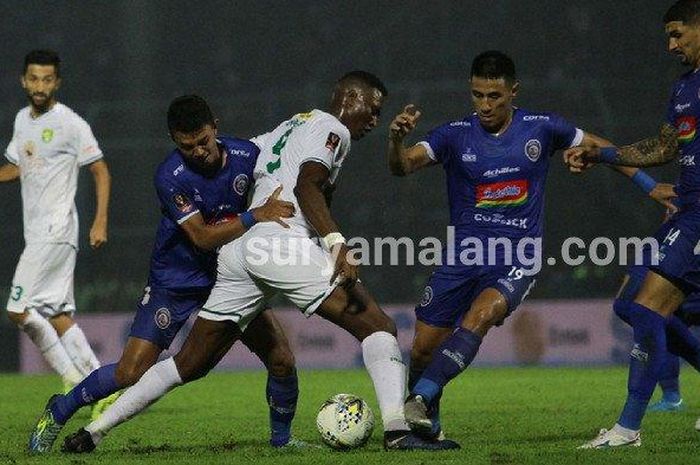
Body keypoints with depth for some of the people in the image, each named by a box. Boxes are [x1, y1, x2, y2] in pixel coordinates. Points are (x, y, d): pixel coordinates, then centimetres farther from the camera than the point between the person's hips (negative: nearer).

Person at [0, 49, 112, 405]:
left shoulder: (70, 124, -9)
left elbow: (101, 171, -7)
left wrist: (100, 222, -15)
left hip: (56, 230, -8)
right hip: (36, 232, 8)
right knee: (58, 315, 5)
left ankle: (72, 378, -5)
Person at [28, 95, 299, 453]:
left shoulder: (246, 155, -11)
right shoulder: (169, 177, -23)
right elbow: (202, 237, -28)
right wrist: (255, 217, -37)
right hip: (176, 281, -4)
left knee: (282, 360, -8)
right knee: (131, 373, -8)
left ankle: (282, 438, 18)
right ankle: (58, 413, 17)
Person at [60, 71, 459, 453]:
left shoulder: (288, 129, 29)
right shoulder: (331, 129, 4)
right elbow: (306, 187, -13)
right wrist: (338, 245, -24)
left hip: (237, 250, 8)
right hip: (283, 243, -8)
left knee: (190, 364, 14)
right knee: (377, 327, -7)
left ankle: (93, 431, 13)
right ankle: (397, 431, -23)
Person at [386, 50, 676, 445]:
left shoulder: (541, 129, -1)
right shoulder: (456, 135, -3)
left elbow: (599, 147, 14)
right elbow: (403, 166, -15)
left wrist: (648, 185, 9)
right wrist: (397, 140, -38)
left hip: (518, 259, -2)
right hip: (462, 255, 2)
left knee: (478, 319, -30)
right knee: (424, 347, 0)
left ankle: (422, 398, -37)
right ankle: (425, 424, 23)